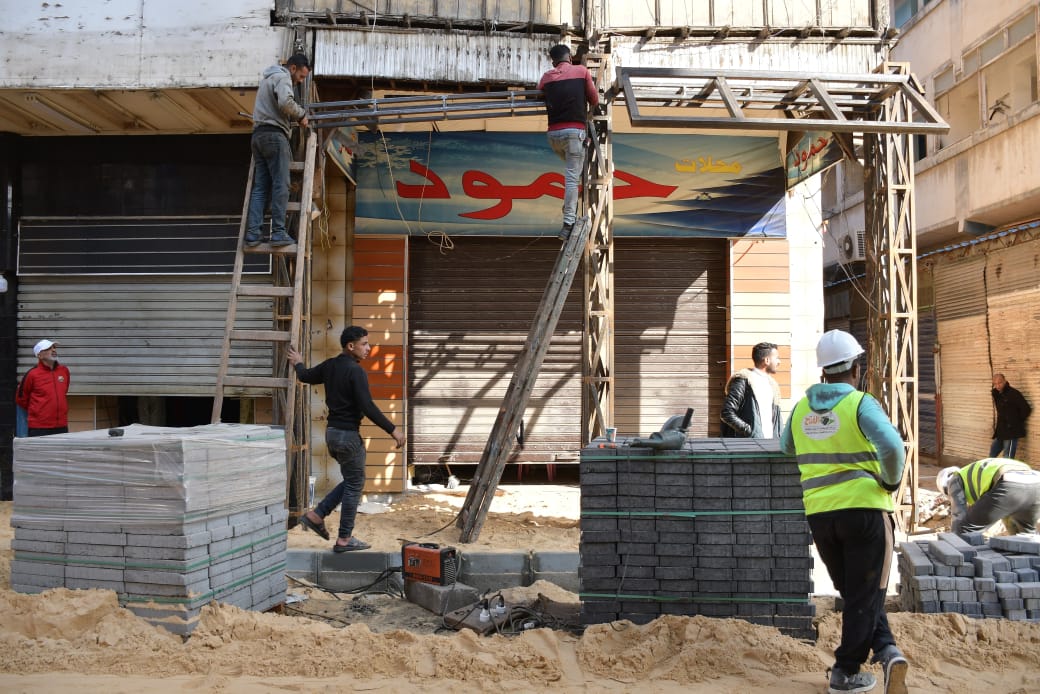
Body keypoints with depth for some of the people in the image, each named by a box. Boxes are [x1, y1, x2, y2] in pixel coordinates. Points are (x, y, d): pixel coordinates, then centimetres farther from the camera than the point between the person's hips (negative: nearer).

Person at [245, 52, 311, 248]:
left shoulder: (268, 78, 28)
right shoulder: (282, 77, -2)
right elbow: (285, 102, -20)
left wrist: (294, 116, 20)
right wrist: (301, 114, -5)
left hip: (258, 135, 9)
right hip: (274, 134, -9)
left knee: (260, 187, 3)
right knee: (280, 185, -9)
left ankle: (252, 233, -5)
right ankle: (278, 233, -13)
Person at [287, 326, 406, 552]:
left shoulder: (330, 365, 7)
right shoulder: (355, 371, -17)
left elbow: (306, 376, 24)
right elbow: (367, 407, -23)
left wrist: (298, 364, 47)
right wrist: (393, 430, -18)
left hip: (332, 431, 9)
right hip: (347, 434, -9)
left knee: (352, 481, 21)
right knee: (354, 485, 3)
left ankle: (316, 515, 19)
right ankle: (344, 540, 9)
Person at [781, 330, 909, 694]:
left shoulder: (801, 408, 7)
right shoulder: (861, 404, -10)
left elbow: (786, 450, 23)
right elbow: (892, 446, -25)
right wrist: (891, 480, -8)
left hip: (820, 514, 4)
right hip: (864, 509, -4)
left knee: (854, 592, 20)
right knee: (865, 594, 7)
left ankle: (887, 650, 11)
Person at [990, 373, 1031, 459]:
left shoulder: (1013, 393, -14)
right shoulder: (996, 394, 9)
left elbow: (1026, 409, -14)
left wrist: (1017, 422, -4)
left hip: (1012, 432, -8)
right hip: (1000, 432, 8)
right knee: (991, 457, 12)